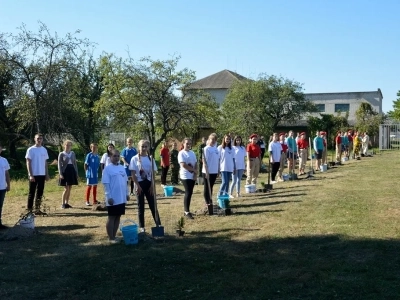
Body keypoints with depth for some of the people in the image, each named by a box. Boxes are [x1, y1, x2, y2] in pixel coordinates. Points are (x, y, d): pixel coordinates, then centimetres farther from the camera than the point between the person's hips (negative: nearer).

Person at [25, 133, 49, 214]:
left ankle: (37, 209, 14)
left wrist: (47, 174, 9)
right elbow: (28, 163, -7)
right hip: (34, 174, -5)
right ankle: (29, 209, 7)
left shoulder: (44, 150, 10)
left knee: (40, 193, 8)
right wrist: (30, 175, -14)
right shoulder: (30, 150, -5)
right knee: (32, 192, 1)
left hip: (42, 174, 5)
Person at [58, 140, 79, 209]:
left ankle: (67, 203, 14)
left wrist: (76, 173, 9)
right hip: (65, 171, -5)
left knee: (70, 189, 6)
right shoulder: (61, 154, -2)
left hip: (72, 171, 5)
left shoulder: (73, 153, 10)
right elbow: (59, 164, -5)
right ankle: (63, 204, 0)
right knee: (66, 189, -9)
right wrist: (60, 174, -14)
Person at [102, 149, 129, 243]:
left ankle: (114, 236, 21)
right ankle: (111, 238, 9)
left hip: (122, 198, 6)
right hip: (113, 199, -6)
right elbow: (106, 184, -13)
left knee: (118, 217, 11)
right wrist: (109, 197, -16)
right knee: (111, 217, 2)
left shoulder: (122, 167, 10)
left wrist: (127, 193, 14)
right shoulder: (107, 168, -10)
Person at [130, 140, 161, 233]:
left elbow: (153, 173, 5)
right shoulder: (135, 159, -5)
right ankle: (141, 226, 14)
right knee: (141, 206, 5)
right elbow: (133, 174, -7)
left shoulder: (150, 158, 4)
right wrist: (138, 186, -12)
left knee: (153, 205, 4)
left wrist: (152, 185, -4)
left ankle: (158, 224, 8)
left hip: (149, 184, 2)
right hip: (139, 184, -2)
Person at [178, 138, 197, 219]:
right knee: (188, 193, -11)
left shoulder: (192, 153, 13)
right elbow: (183, 165, -19)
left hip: (193, 176, 7)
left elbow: (195, 163, 11)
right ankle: (187, 212, -8)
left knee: (190, 193, 9)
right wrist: (194, 170, -12)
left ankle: (187, 210, 18)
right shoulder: (181, 153, -9)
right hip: (185, 176, -7)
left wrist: (195, 174, -4)